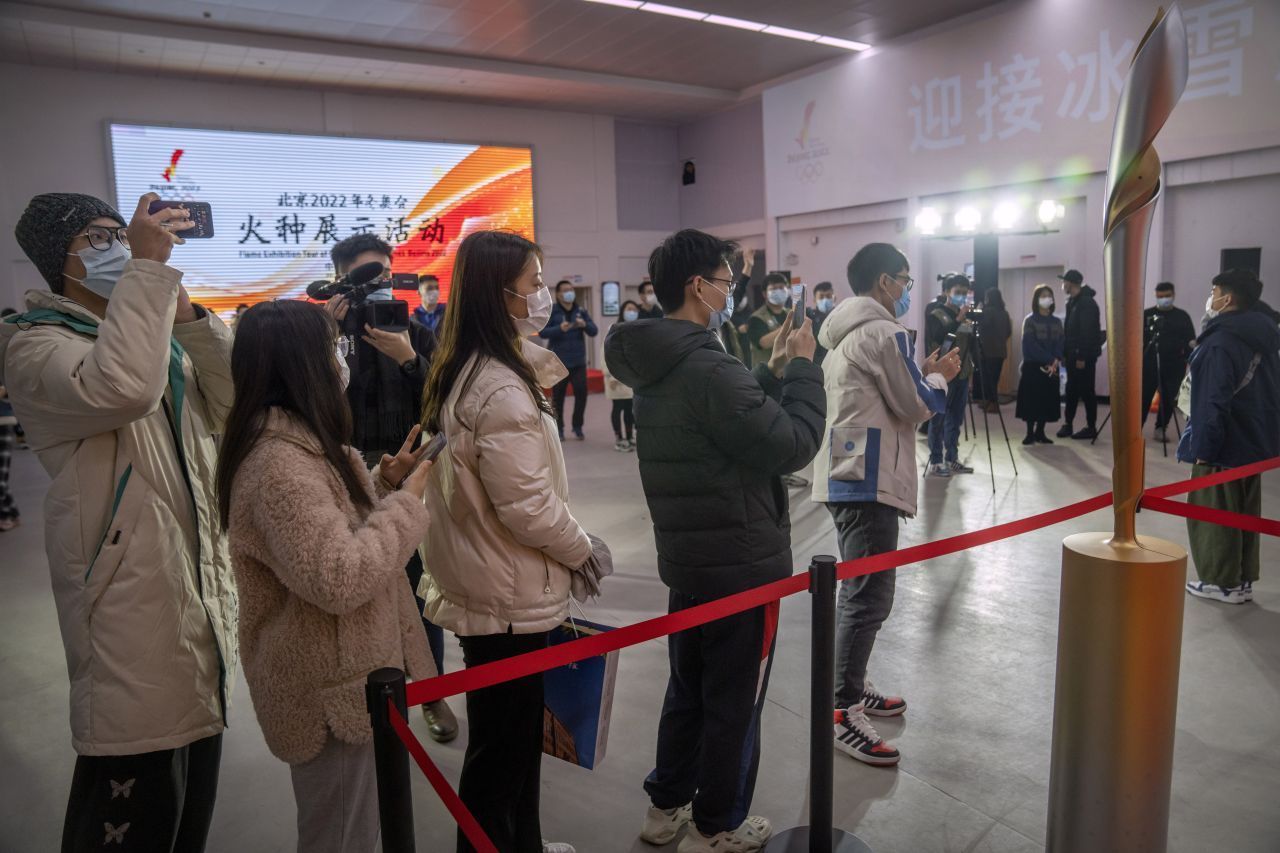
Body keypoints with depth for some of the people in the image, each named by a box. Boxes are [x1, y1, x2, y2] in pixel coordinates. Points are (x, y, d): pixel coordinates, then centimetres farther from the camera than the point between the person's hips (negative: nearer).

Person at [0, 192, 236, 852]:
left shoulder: (156, 336, 18)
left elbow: (229, 404, 6)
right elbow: (119, 390, -31)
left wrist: (187, 312, -2)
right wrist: (147, 268, -25)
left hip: (201, 579, 8)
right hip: (132, 593, -8)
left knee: (191, 793, 20)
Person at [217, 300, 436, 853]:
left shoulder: (299, 440, 8)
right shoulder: (279, 460, -26)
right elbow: (339, 578, -33)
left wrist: (384, 483, 2)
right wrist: (406, 503, -22)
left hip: (340, 676, 10)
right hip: (331, 690, -10)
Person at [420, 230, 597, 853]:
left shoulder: (461, 372, 7)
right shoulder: (501, 390, -24)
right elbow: (528, 505, -25)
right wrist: (582, 549, -9)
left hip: (486, 583, 10)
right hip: (509, 596, -10)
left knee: (512, 732, 24)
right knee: (503, 744, 8)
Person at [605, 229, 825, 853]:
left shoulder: (657, 365, 6)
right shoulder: (711, 368, -25)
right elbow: (793, 445, -21)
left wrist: (775, 370, 7)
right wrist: (802, 367, -10)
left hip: (686, 557, 9)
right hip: (742, 562, -9)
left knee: (687, 687, 22)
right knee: (733, 701, 9)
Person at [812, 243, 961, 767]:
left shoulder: (846, 333, 18)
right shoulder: (882, 332, -12)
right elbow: (915, 406, -9)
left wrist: (925, 375, 15)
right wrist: (939, 378, 9)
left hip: (845, 474, 10)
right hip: (869, 479, -10)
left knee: (859, 591, 17)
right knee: (868, 597, -8)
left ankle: (852, 688, 27)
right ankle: (843, 714, -3)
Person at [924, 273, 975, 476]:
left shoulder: (966, 315, 15)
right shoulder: (935, 314, -4)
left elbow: (972, 343, 19)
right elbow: (939, 337, -21)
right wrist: (959, 320, -24)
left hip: (962, 374, 7)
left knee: (956, 419, 10)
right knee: (939, 419, -4)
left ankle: (951, 459, 17)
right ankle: (935, 462, -1)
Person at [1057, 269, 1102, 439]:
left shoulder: (1087, 303, -14)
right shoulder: (1072, 302, 14)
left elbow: (1088, 332, -19)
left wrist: (1082, 357, -22)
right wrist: (1065, 353, 11)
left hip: (1084, 355, -8)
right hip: (1072, 354, 8)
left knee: (1086, 391, -2)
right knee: (1071, 389, 9)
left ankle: (1091, 427, 5)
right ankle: (1067, 424, 14)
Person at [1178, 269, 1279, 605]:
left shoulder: (1220, 342, -19)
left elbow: (1214, 402, -23)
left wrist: (1204, 448, -19)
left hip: (1223, 446, -9)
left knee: (1213, 514, 2)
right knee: (1245, 513, 15)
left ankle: (1223, 582, 10)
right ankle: (1243, 580, 24)